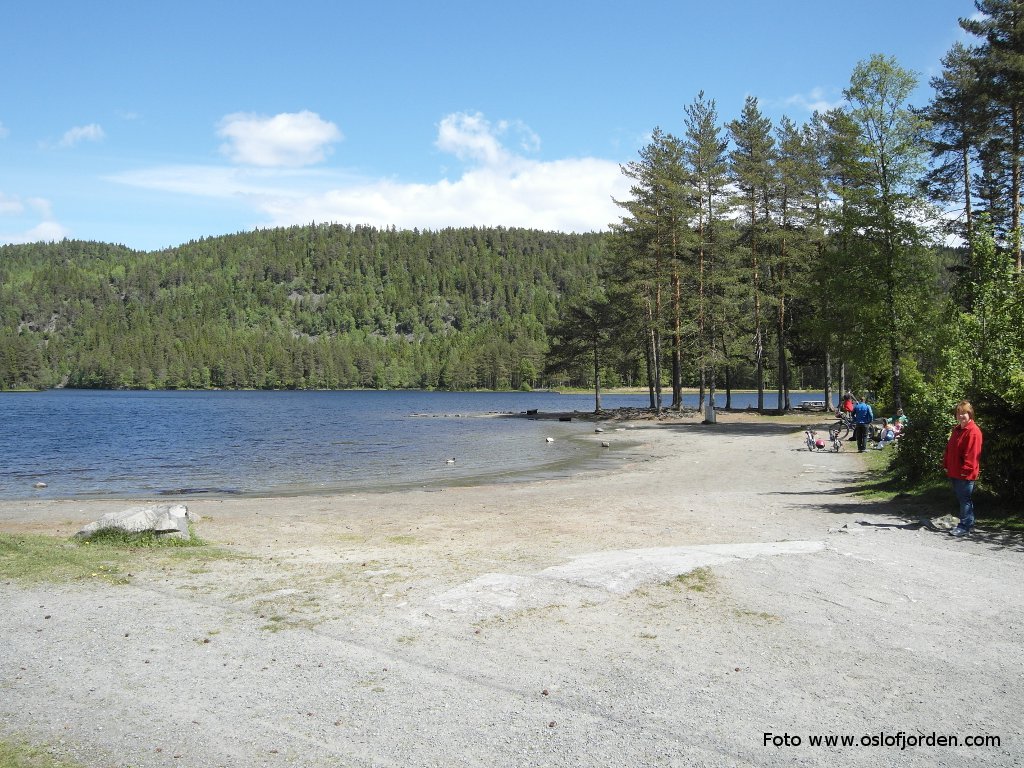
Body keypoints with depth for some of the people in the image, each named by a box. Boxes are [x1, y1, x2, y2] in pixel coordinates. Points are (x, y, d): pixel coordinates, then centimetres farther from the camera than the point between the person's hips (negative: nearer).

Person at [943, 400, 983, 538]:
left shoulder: (973, 432, -15)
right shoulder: (957, 430, 15)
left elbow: (971, 454, -20)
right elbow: (949, 449, 20)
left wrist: (965, 470, -20)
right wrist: (946, 464, 14)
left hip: (965, 474, -10)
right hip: (955, 472, 10)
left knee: (964, 499, -4)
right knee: (959, 497, 16)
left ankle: (965, 527, 2)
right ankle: (968, 523, 26)